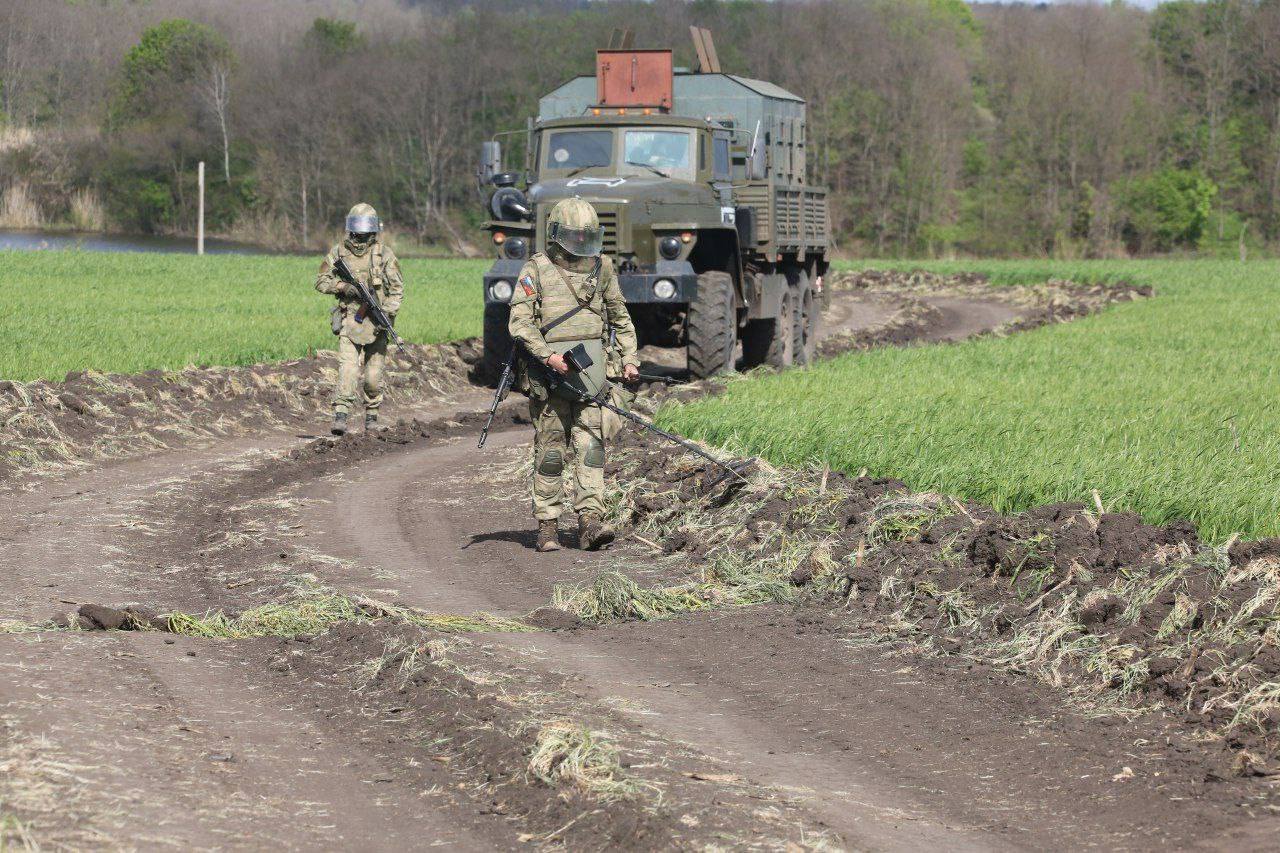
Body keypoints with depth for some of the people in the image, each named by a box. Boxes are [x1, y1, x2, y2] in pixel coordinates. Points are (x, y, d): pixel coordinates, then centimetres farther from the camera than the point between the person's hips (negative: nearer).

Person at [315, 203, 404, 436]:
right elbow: (321, 282, 8)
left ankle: (371, 414, 25)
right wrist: (343, 286, -11)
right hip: (350, 319, 0)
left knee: (373, 374, 5)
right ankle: (341, 415, -21)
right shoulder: (339, 252, 4)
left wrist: (387, 314, -15)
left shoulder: (384, 253, 0)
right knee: (348, 367, -16)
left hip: (376, 321, 0)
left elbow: (397, 288, -2)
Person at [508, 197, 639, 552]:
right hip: (549, 374, -2)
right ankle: (547, 525, 9)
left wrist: (629, 358, 12)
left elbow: (620, 317, 22)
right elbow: (520, 322, -7)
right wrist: (548, 356, -19)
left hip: (592, 372, 2)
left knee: (591, 443, -9)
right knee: (550, 450, 3)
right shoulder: (536, 270, 0)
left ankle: (591, 521, -14)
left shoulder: (601, 267, 12)